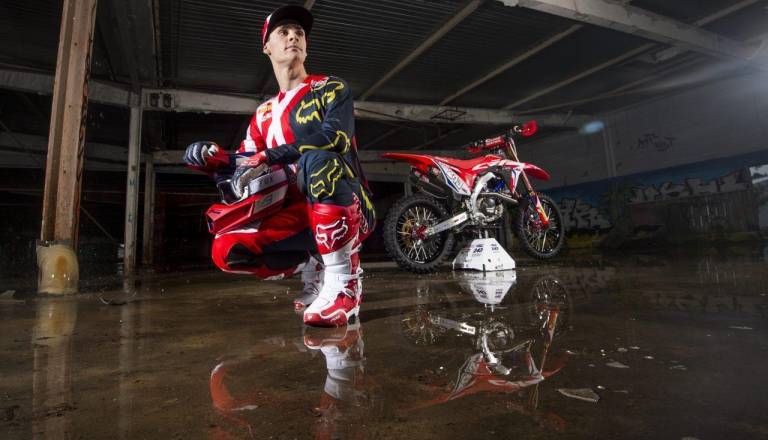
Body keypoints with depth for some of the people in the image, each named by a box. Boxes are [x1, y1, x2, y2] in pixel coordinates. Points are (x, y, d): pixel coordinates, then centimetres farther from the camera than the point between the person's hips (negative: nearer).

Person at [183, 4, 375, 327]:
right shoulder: (263, 114, 20)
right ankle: (313, 267, 6)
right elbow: (243, 172, 18)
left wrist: (269, 158, -21)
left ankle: (344, 282, -31)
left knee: (317, 159, -36)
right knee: (226, 249, -13)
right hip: (298, 215, 5)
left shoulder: (331, 87, 5)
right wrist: (218, 162, -5)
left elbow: (336, 136, -16)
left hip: (350, 208, -4)